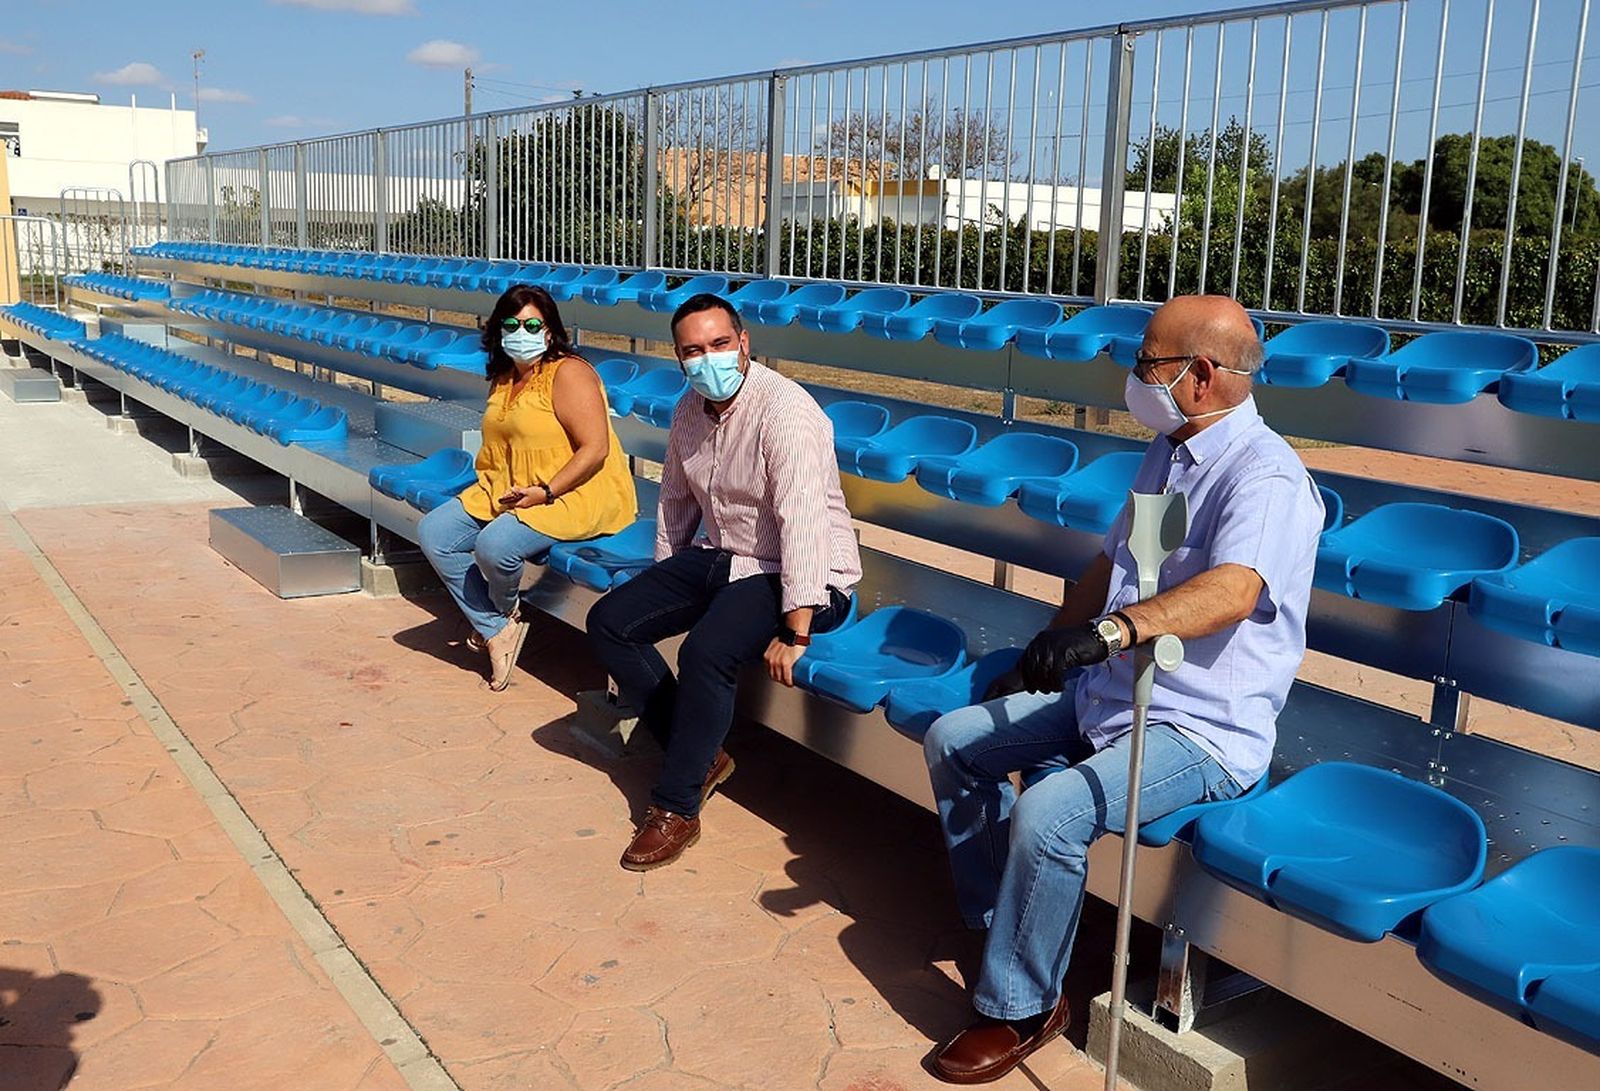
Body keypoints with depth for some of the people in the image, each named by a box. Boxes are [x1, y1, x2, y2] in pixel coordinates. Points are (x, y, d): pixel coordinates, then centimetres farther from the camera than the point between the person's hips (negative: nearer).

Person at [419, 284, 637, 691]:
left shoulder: (568, 373, -13)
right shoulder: (503, 379, 14)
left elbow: (595, 450, -21)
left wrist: (545, 492, -24)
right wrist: (486, 483, 5)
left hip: (575, 494, -9)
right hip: (507, 491, 9)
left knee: (494, 544, -30)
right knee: (433, 534, -3)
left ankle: (503, 612, 8)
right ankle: (498, 631, -4)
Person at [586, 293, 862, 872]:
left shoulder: (785, 411, -24)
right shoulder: (690, 411, 4)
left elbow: (804, 523, -31)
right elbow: (676, 499, 18)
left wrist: (796, 633, -33)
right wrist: (662, 587, 20)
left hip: (802, 575, -9)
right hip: (721, 557, 9)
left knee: (705, 652, -33)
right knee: (609, 621, -1)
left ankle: (676, 808, -13)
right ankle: (701, 755, 6)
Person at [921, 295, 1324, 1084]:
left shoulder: (1265, 476, -20)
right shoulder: (1166, 454, 10)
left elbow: (1232, 590, -39)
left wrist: (1109, 632, -52)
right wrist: (1042, 656, 15)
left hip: (1202, 729, -10)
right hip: (1108, 695, 10)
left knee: (1046, 812, -30)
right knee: (950, 741, 6)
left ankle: (1021, 1008, -6)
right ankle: (1000, 922, 20)